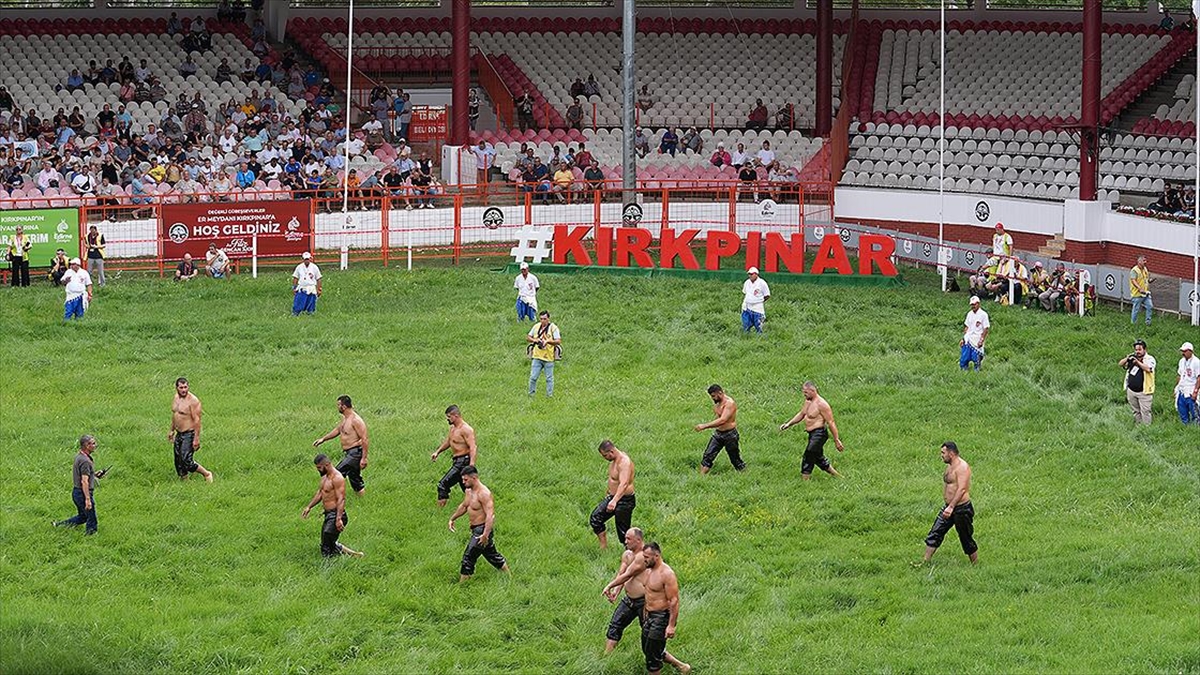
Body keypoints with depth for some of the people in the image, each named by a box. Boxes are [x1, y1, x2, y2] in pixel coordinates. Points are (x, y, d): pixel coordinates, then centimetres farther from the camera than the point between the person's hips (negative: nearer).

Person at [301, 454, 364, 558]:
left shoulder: (337, 478, -17)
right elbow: (319, 494, 26)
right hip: (328, 515, 11)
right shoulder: (325, 477, 14)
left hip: (336, 515, -11)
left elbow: (341, 499, -23)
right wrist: (309, 507, 18)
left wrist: (339, 519, -30)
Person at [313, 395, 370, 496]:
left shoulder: (355, 420, -20)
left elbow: (365, 439, -21)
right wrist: (323, 439, 22)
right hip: (349, 453, 10)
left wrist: (364, 458, -23)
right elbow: (337, 430, 28)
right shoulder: (344, 418, 10)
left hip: (355, 453, -10)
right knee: (354, 479, 13)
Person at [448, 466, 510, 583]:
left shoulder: (484, 494, -23)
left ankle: (462, 583, -2)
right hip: (476, 529, 10)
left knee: (468, 557, -8)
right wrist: (452, 519, 27)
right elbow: (464, 506, 27)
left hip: (482, 529, -10)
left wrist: (485, 534, -39)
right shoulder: (468, 491, 7)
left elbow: (490, 515, -30)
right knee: (492, 555, 20)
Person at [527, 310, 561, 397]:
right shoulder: (536, 326, 8)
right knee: (533, 377, 1)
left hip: (549, 357, -3)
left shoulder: (553, 328, -6)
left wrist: (548, 341, -26)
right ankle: (531, 394, 12)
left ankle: (549, 395, 15)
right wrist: (534, 340, -7)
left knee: (549, 378, 6)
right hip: (537, 357, 3)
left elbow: (558, 341, -12)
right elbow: (527, 338, 14)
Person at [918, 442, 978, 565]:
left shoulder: (962, 467, -18)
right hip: (949, 507, 9)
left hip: (962, 508, -9)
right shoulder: (950, 466, 12)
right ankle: (925, 562, 7)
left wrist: (951, 507, -35)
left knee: (966, 539, 1)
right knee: (934, 534, 4)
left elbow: (962, 489, -28)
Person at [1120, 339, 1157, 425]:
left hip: (1144, 392, -5)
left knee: (1145, 412, -6)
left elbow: (1148, 368, -22)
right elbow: (1121, 364, 8)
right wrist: (1127, 358, -11)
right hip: (1131, 391, 5)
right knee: (1135, 412, 11)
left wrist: (1137, 361, -22)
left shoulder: (1149, 359, -4)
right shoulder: (1132, 357, 11)